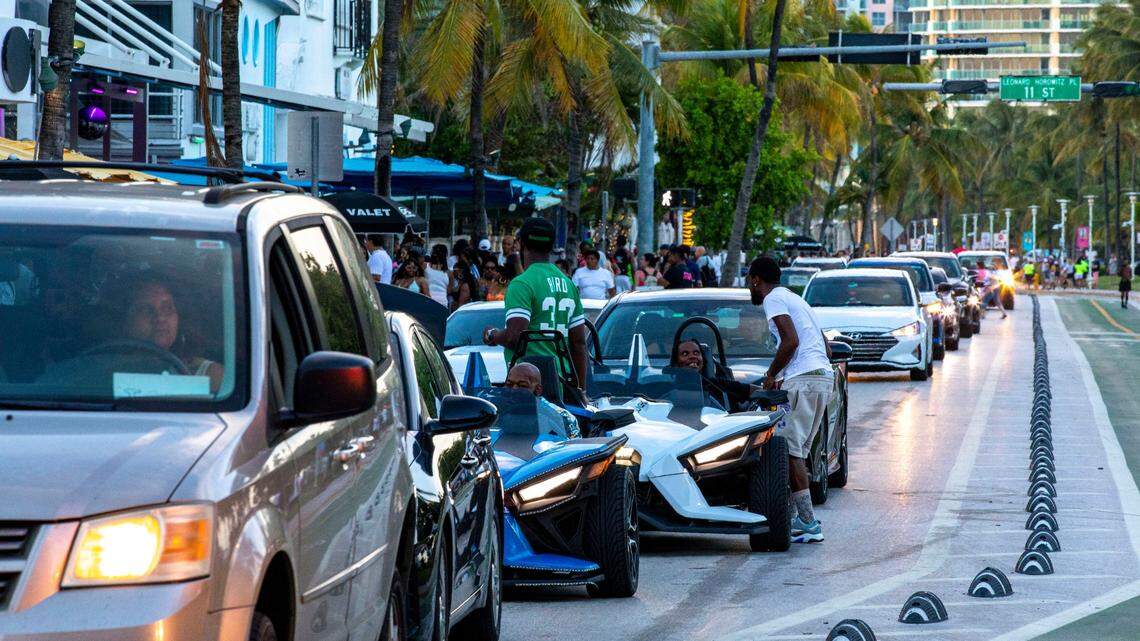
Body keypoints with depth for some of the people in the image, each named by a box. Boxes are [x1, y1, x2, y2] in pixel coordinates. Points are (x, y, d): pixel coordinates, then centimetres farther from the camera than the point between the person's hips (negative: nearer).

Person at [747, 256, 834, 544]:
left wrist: (770, 375, -2)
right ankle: (801, 518, 11)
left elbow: (791, 341, -15)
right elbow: (827, 349, 27)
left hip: (802, 380, -10)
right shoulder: (795, 299, 29)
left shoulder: (774, 299, 0)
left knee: (789, 450, -9)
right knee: (798, 450, 13)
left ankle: (808, 523, -15)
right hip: (824, 376, 10)